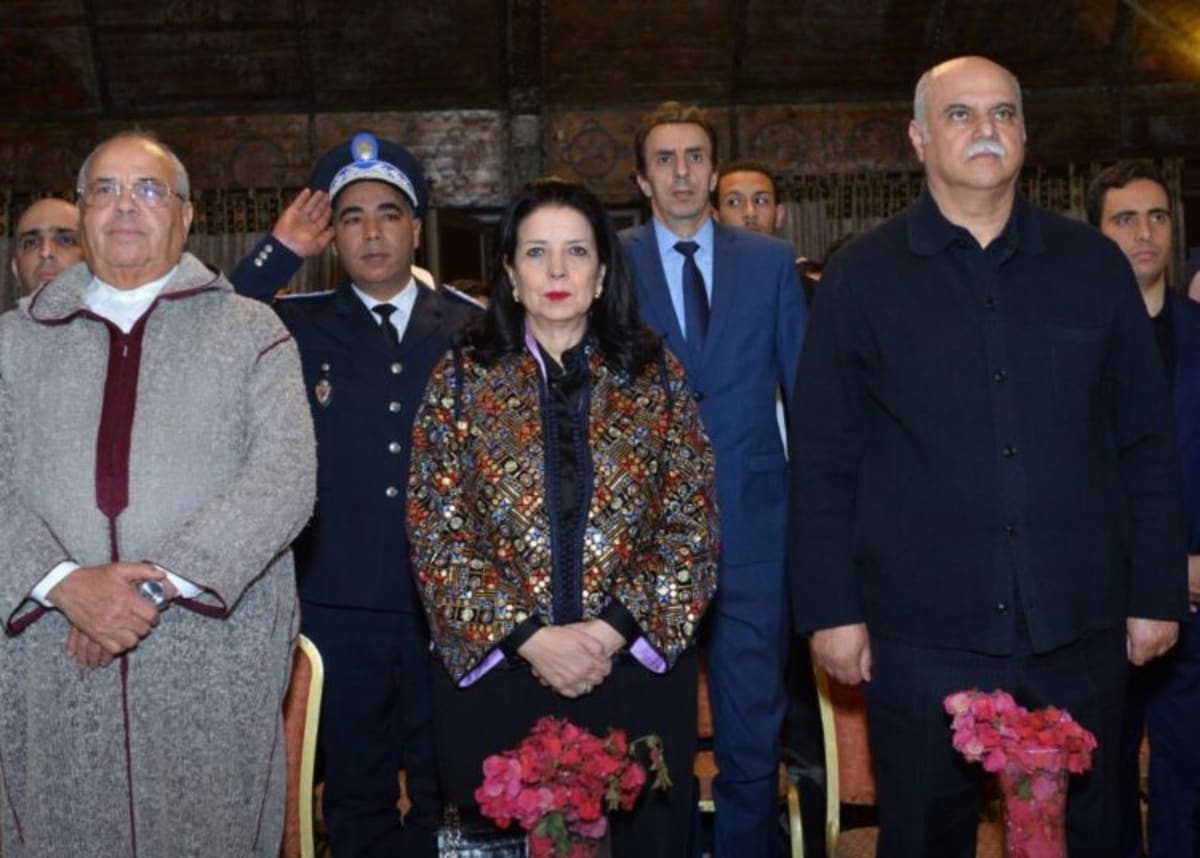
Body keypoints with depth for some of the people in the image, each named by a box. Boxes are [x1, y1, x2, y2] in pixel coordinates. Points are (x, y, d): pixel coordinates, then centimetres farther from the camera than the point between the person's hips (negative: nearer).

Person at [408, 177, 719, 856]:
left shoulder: (655, 374, 3)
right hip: (494, 671, 0)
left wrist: (610, 631, -10)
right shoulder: (463, 378, 2)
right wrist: (529, 637, -12)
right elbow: (435, 533, -2)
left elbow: (694, 528, 0)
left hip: (638, 667, 1)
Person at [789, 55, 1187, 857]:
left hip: (1079, 624, 2)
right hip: (921, 629, -1)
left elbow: (1147, 441, 7)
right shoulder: (863, 274, 1)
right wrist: (831, 607, -5)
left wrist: (1157, 591, 4)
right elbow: (823, 457, -1)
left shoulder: (1094, 263, 6)